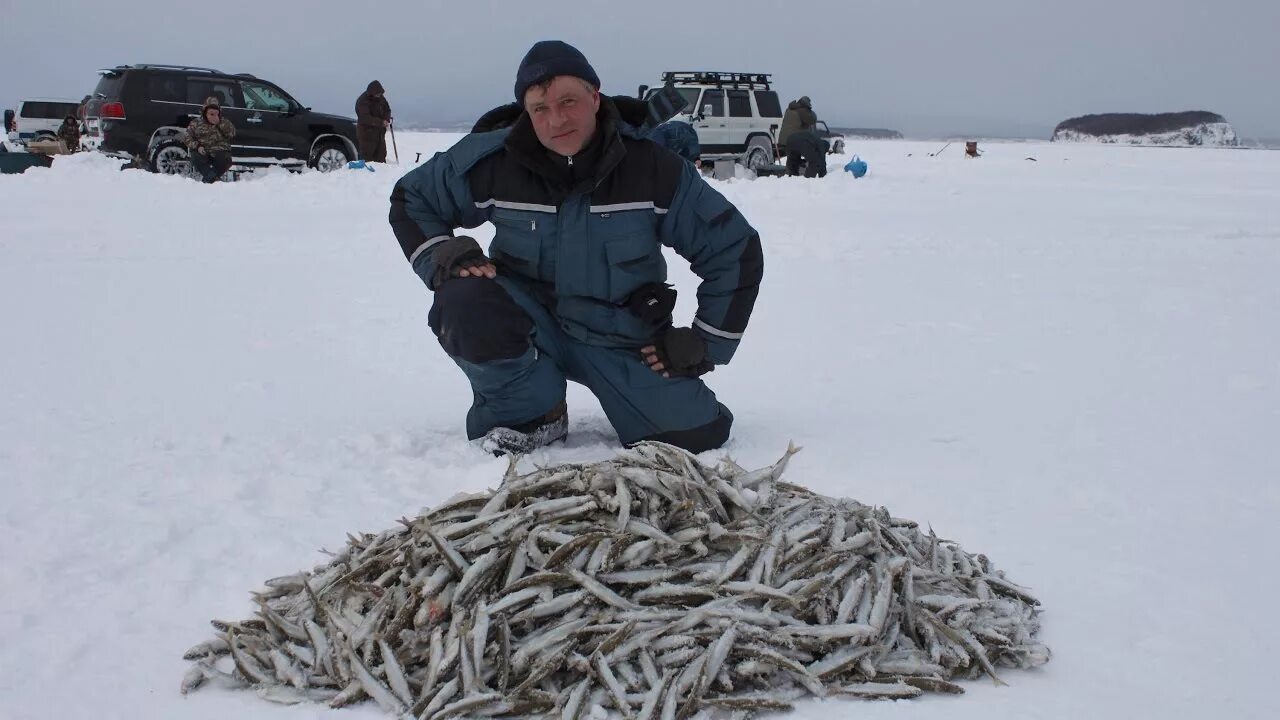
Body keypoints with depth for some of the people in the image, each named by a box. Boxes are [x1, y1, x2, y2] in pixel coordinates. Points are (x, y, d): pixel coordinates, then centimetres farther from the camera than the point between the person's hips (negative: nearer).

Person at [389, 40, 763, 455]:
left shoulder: (652, 167, -15)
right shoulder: (493, 161, -13)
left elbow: (737, 251, -6)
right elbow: (411, 198, 4)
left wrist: (703, 344, -7)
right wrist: (443, 256, -15)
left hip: (622, 340, 0)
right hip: (532, 322, 1)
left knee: (696, 434, -17)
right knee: (464, 305, -31)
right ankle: (531, 413, -3)